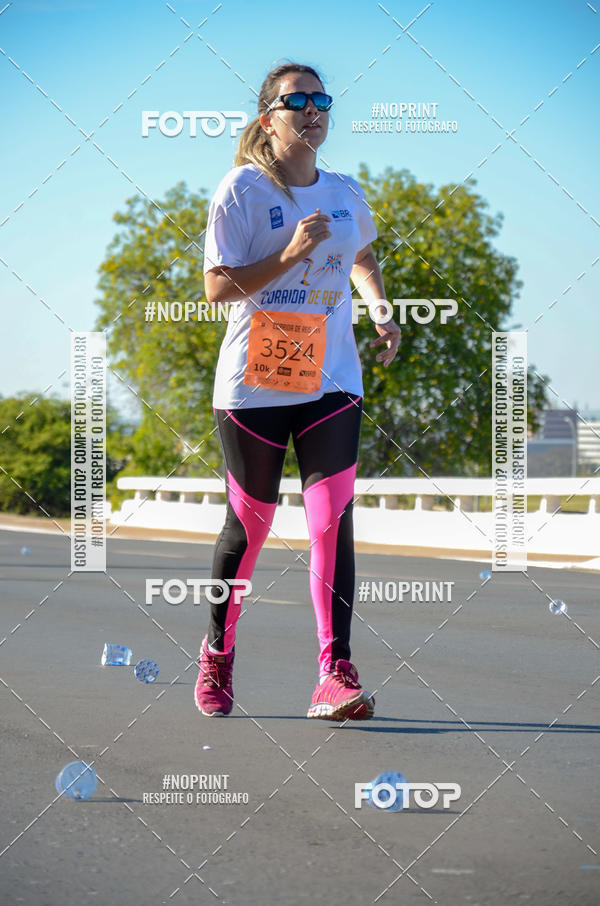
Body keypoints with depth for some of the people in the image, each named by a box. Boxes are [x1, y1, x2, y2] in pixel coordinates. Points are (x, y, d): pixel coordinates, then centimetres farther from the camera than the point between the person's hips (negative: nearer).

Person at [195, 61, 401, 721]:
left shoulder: (345, 193, 9)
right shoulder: (241, 189, -6)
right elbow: (216, 287, -11)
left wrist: (382, 311, 13)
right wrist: (289, 256, -21)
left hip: (331, 380, 3)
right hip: (254, 381, -3)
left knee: (333, 519, -11)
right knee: (249, 522, 6)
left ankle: (335, 676, -13)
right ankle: (217, 654, 28)